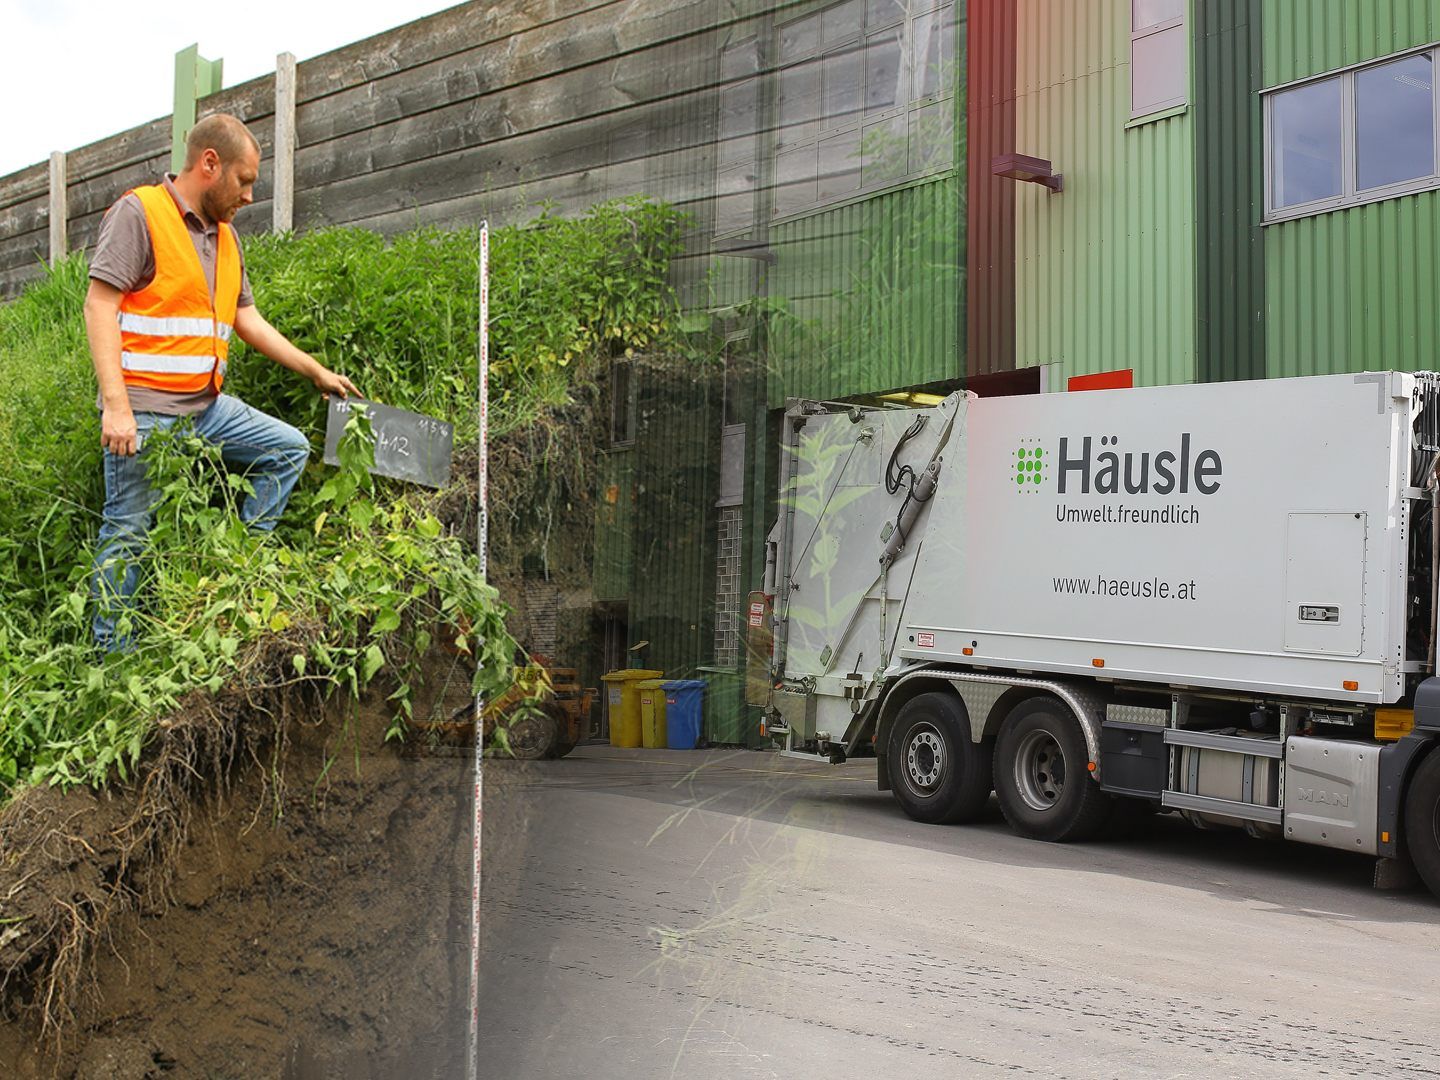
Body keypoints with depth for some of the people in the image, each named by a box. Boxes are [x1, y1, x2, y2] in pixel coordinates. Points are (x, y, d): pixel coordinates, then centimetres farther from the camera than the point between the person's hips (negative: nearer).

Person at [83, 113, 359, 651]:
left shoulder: (225, 235, 16)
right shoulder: (139, 212, -9)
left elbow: (248, 320, 21)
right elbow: (99, 306, -15)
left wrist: (317, 372, 20)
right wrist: (115, 404, -23)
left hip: (207, 406, 8)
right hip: (144, 411, -8)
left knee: (289, 448, 8)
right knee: (128, 533, -3)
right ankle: (111, 656, 6)